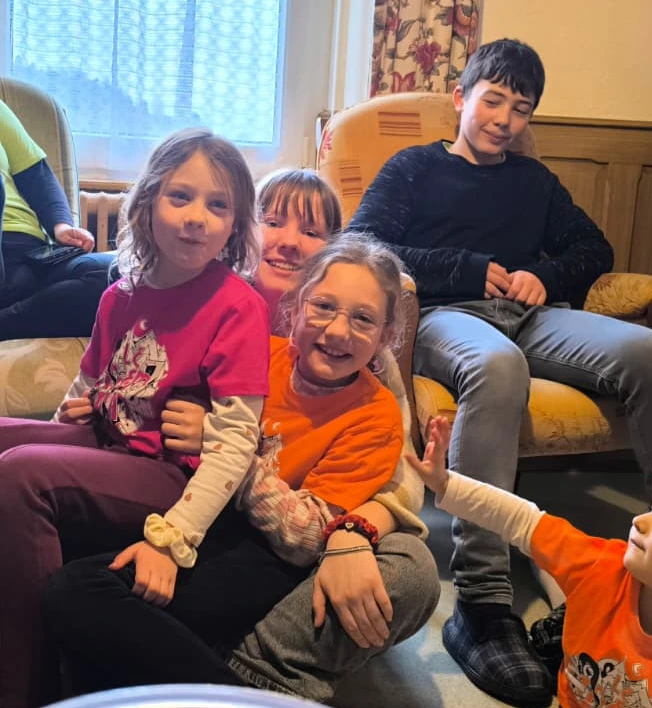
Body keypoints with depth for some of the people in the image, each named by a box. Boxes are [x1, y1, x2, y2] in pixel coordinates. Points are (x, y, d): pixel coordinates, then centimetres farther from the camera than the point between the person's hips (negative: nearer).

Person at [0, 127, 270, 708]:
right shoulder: (122, 296, 9)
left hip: (173, 477, -7)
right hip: (106, 444, 7)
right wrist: (73, 409, 4)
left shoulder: (238, 307, -12)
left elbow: (235, 444, -19)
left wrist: (172, 539, -27)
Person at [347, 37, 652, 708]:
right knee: (497, 363, -42)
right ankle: (481, 603, -44)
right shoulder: (414, 167, 18)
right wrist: (472, 270, -4)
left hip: (529, 315, 4)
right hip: (443, 316, -4)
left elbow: (594, 249, 27)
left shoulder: (533, 180, 30)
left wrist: (544, 274, 3)